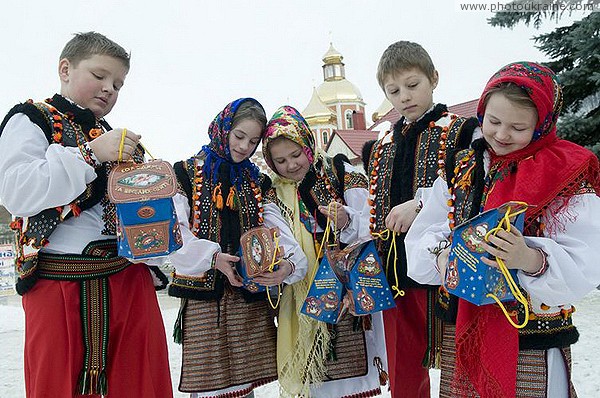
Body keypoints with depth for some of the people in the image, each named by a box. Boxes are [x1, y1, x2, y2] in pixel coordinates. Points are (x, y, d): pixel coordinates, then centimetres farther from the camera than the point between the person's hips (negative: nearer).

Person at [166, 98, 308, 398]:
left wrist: (289, 264, -21)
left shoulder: (257, 182, 14)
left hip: (250, 297, 3)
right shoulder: (187, 174, 4)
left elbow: (278, 230, 0)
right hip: (203, 296, -3)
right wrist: (215, 257, -24)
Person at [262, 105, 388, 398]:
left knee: (352, 370, 2)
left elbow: (370, 231, -4)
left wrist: (347, 223, -24)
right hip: (302, 302, 2)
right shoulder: (275, 195, 8)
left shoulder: (342, 174, 0)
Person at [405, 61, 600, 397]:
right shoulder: (459, 168, 5)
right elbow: (421, 238, 1)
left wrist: (532, 259, -35)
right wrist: (441, 257, -20)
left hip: (534, 347, -3)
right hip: (461, 333, 4)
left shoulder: (568, 176, -7)